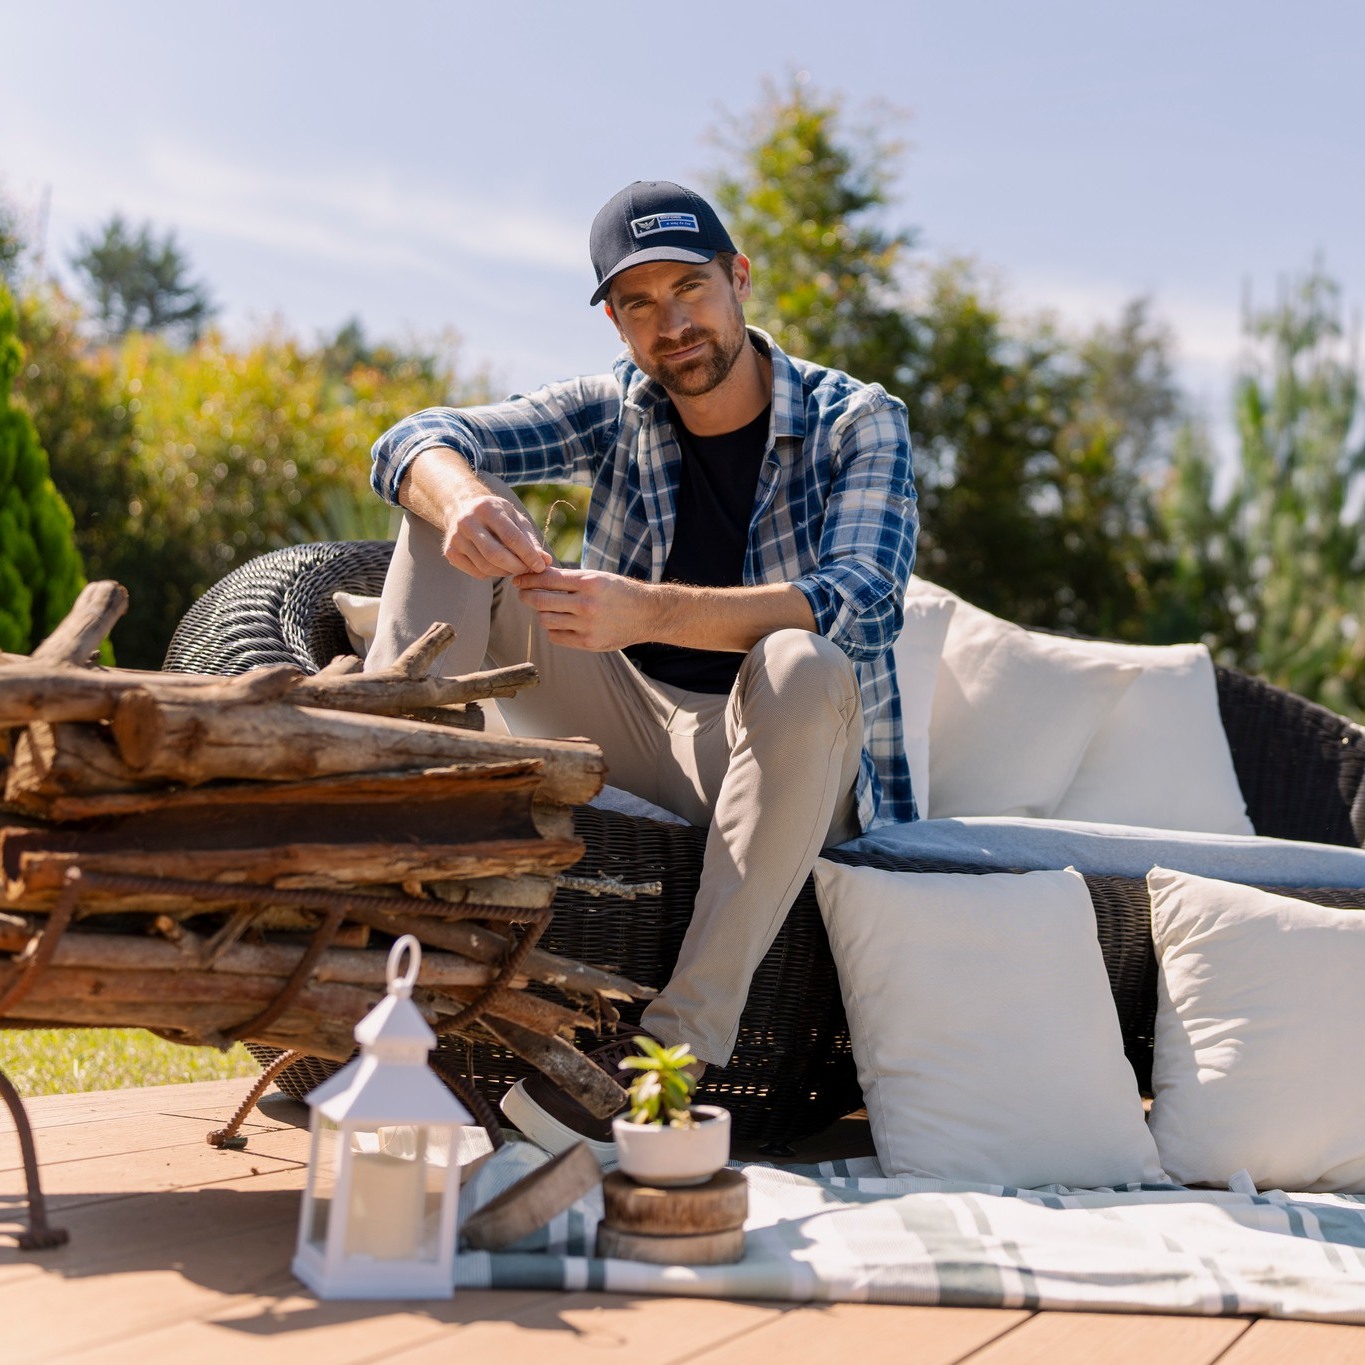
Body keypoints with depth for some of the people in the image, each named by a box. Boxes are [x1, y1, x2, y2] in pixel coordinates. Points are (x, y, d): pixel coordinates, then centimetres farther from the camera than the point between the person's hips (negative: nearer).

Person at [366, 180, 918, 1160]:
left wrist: (651, 613, -39)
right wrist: (459, 496, -34)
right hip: (632, 737, 4)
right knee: (453, 517, -8)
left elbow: (860, 602, -25)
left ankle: (677, 1049, -42)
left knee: (804, 667, -39)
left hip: (779, 753, -3)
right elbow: (418, 440, -7)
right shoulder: (614, 413, 5)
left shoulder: (857, 423, -6)